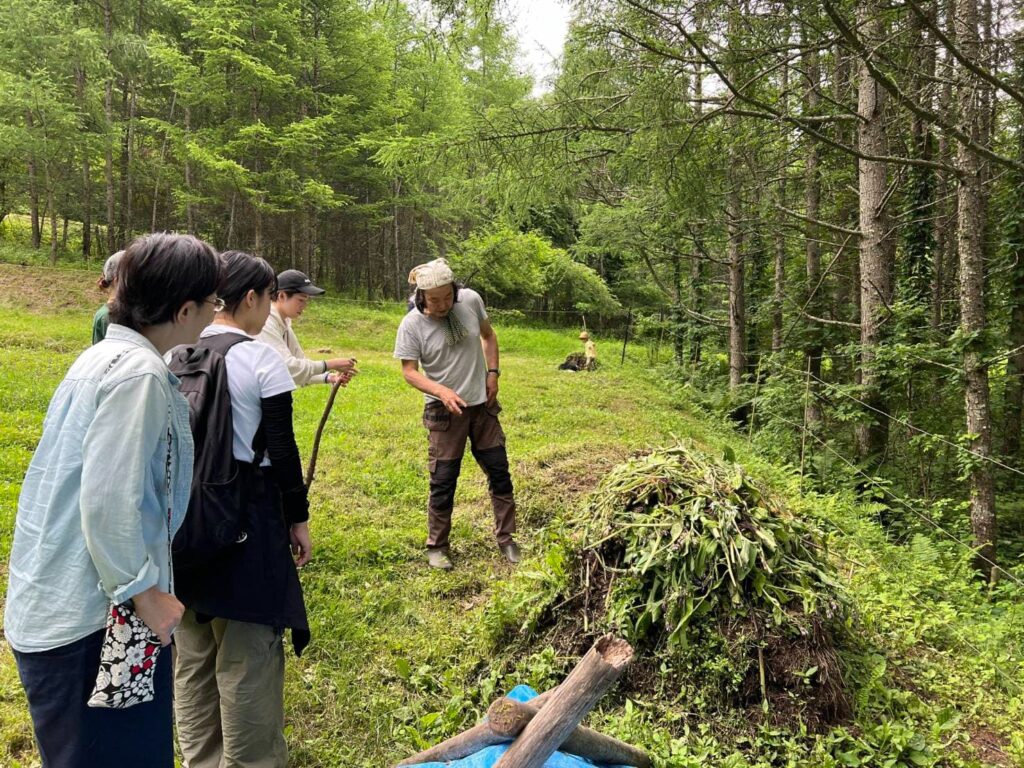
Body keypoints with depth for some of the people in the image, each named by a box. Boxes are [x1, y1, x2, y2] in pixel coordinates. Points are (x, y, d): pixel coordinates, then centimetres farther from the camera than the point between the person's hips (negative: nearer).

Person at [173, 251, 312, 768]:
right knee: (247, 652, 5)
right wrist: (298, 518, -1)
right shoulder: (261, 359, -13)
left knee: (193, 646, 20)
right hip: (246, 512, -7)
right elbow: (282, 450, -12)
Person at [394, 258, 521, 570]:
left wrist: (492, 372, -1)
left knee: (500, 473, 9)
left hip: (483, 405, 4)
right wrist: (442, 391, -27)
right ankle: (436, 547, 21)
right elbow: (409, 371, -12)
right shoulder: (411, 325, -16)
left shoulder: (471, 300, -8)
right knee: (443, 482, 3)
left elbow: (488, 335, 9)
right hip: (445, 412, -3)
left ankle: (506, 539, 25)